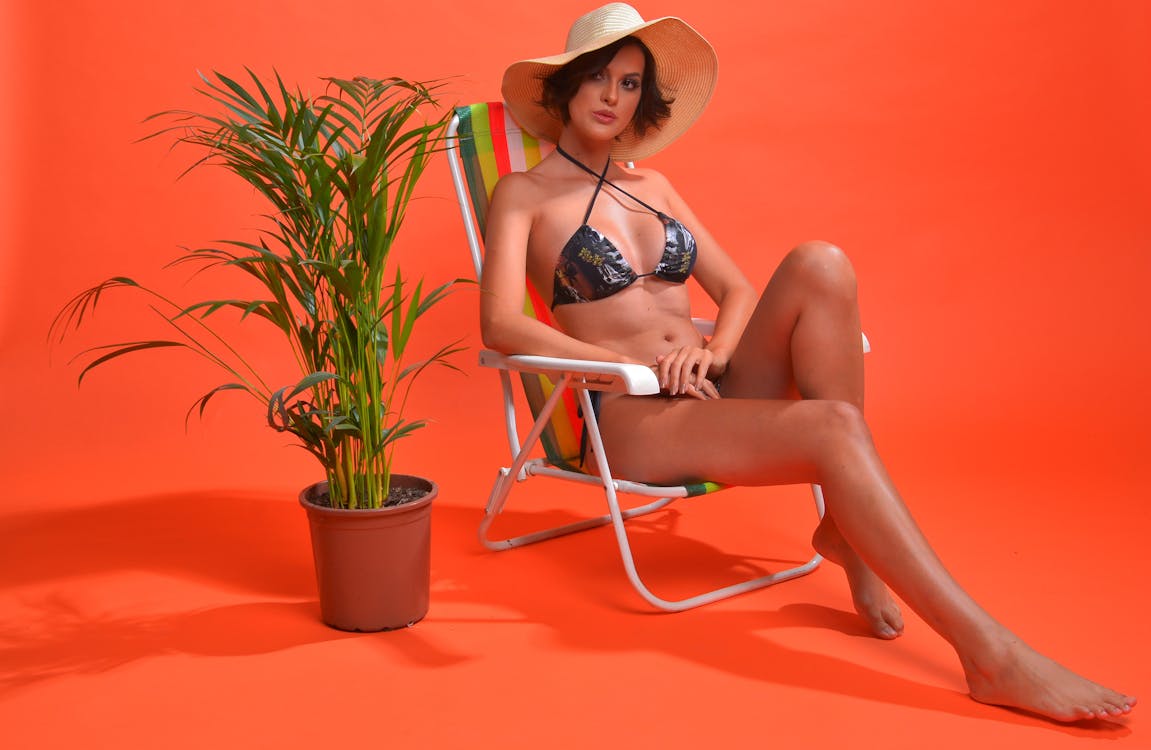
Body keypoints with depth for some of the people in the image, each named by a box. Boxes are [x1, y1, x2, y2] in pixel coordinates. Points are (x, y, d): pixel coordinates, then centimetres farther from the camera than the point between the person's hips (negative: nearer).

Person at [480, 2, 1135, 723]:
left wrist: (714, 350, -6)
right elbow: (501, 324, -11)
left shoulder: (653, 186, 21)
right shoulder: (525, 194, 4)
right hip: (632, 418, -5)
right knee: (834, 428, -31)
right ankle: (992, 655, -31)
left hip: (713, 394, 6)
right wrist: (633, 362, -16)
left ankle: (848, 529, -19)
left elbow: (738, 290, 18)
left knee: (819, 264, -22)